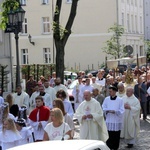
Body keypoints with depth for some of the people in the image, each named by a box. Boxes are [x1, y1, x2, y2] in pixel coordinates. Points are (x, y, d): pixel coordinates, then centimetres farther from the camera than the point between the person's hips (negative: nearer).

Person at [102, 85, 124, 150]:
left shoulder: (120, 100, -5)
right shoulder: (106, 99, 3)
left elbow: (121, 111, -6)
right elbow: (103, 108, 7)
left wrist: (114, 111, -21)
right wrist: (108, 111, -13)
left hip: (117, 120, -2)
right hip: (109, 120, 2)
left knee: (116, 136, 5)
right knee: (109, 136, 0)